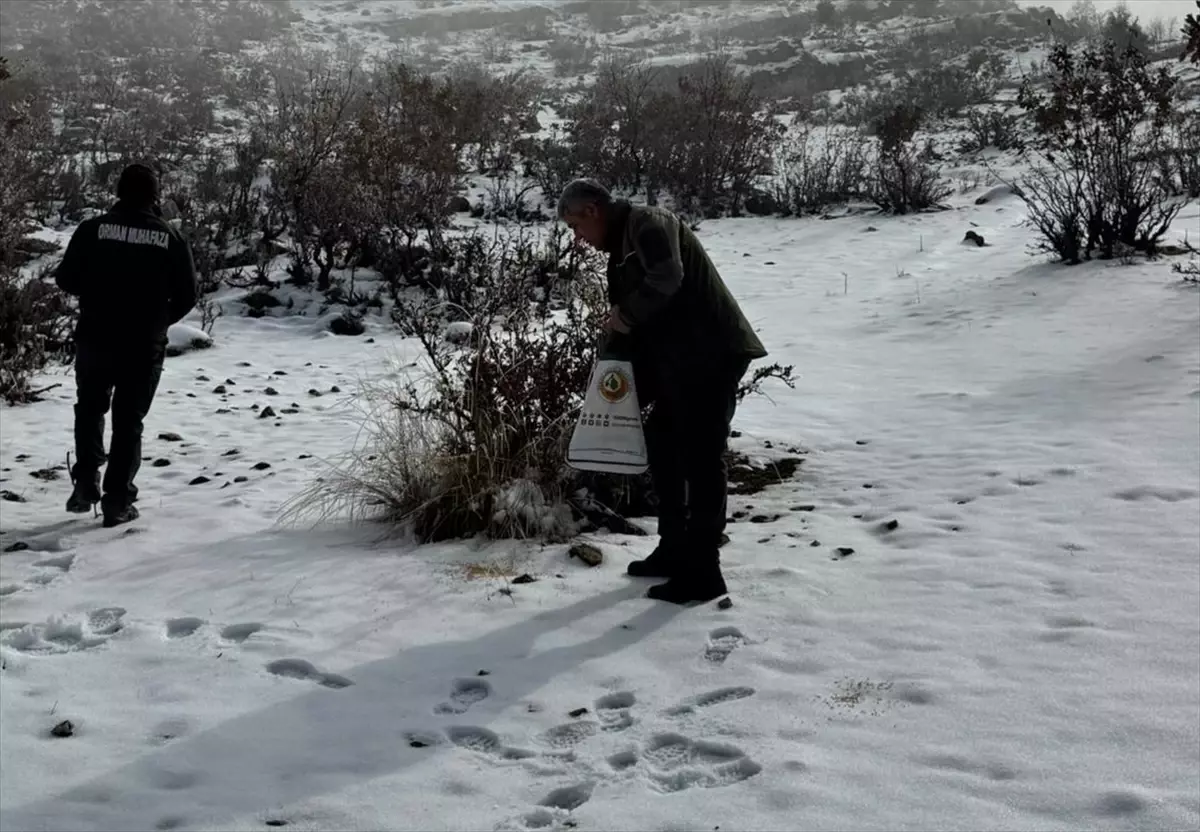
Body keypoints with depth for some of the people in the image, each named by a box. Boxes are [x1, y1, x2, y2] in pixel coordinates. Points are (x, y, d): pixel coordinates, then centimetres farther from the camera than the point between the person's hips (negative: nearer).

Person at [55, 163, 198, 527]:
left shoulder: (94, 228, -5)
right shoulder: (171, 238, -3)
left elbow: (66, 279, -5)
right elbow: (186, 296, -1)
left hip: (95, 339, 0)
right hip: (145, 346, 0)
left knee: (89, 410, 22)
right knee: (128, 422, 9)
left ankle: (86, 482, 11)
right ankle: (117, 502, 8)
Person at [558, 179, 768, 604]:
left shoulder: (648, 222, -10)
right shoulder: (622, 245, 20)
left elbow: (667, 278, -28)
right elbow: (633, 316, 21)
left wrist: (626, 315, -13)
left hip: (712, 356, -11)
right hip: (680, 363, 11)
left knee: (701, 457, -8)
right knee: (661, 445, 17)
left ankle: (703, 571, -4)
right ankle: (674, 550, 27)